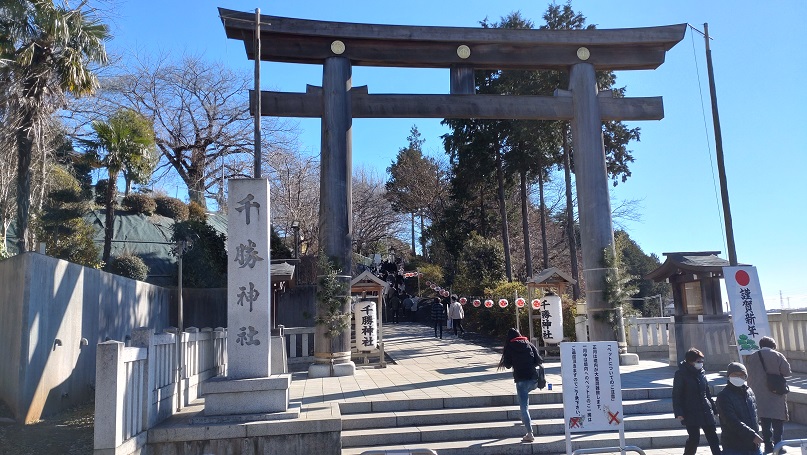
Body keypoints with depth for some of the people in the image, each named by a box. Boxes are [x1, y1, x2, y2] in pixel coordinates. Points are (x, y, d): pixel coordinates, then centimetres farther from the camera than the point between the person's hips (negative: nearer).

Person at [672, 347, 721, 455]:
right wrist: (678, 412, -15)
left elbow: (707, 393, 19)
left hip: (706, 411, 6)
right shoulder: (681, 374, -8)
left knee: (712, 437, 3)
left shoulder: (701, 373, 9)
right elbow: (676, 395, -8)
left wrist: (714, 408, 19)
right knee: (694, 438, -3)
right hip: (690, 413, -5)